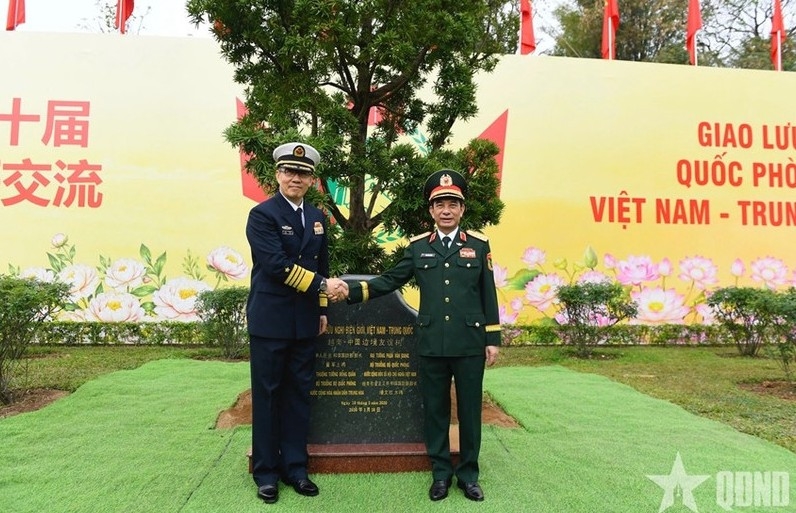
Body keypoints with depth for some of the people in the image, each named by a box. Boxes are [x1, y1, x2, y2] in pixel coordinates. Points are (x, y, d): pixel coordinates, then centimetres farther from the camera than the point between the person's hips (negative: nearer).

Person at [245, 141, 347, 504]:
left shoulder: (317, 217, 11)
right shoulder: (262, 214, -9)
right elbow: (277, 265, -20)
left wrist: (321, 309, 14)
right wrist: (321, 285, -19)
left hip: (304, 321, 6)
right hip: (270, 320, -5)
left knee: (299, 394, 11)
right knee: (267, 396, 5)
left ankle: (295, 467, 24)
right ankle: (266, 472, 19)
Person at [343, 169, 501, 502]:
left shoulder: (479, 244, 3)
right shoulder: (417, 247, 5)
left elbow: (488, 294, 4)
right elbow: (391, 280, 2)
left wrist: (493, 339, 1)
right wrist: (352, 290, -12)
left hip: (470, 344, -1)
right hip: (431, 345, 1)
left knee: (469, 410, 9)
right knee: (434, 410, 10)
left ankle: (469, 474, 26)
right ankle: (441, 472, 27)